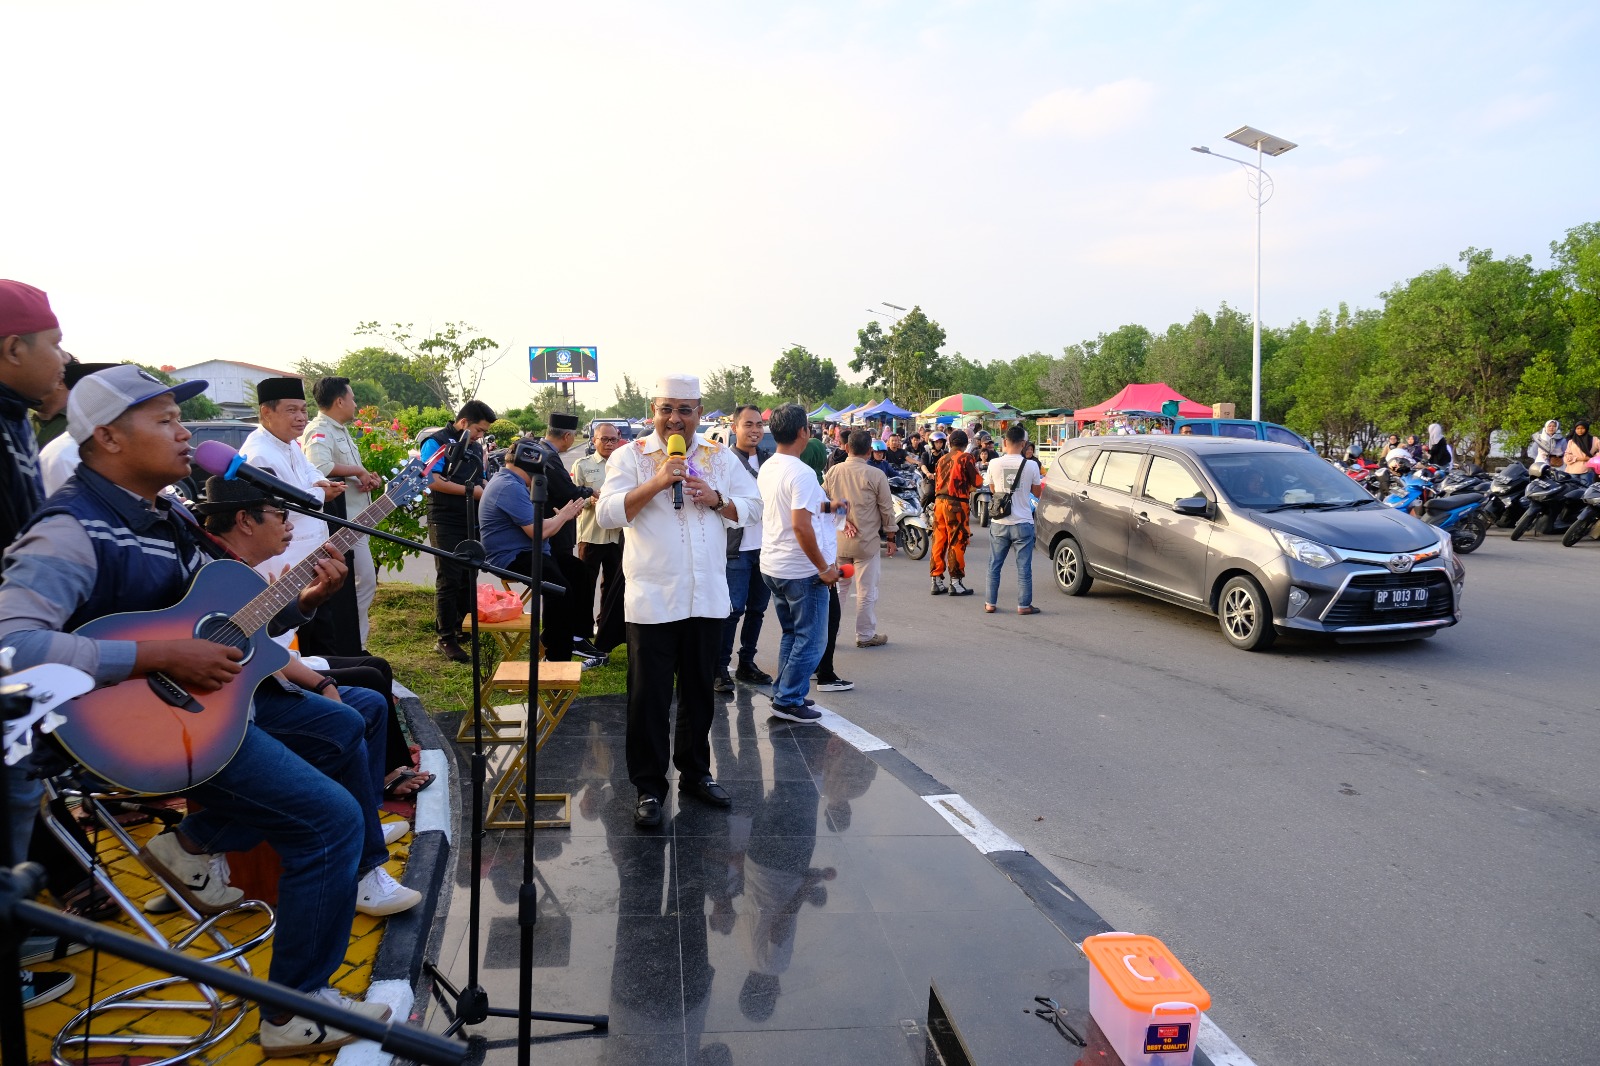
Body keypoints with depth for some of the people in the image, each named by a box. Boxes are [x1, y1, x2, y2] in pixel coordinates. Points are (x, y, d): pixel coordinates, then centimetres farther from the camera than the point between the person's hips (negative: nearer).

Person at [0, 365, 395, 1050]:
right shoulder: (73, 531, -20)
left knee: (342, 728, 23)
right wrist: (162, 658, -33)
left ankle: (198, 841, 19)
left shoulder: (167, 517, 8)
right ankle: (297, 1012, 0)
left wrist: (299, 601, -2)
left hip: (207, 691, 10)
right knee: (332, 817, -15)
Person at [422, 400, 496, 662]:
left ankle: (464, 630, 20)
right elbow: (433, 481, -19)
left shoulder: (475, 447, 17)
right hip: (445, 523, -7)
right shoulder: (437, 442, -7)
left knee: (469, 579, 10)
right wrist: (469, 490, -16)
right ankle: (446, 639, 0)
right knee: (448, 580, -5)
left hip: (471, 522, 7)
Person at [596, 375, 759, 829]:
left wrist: (716, 499, -10)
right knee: (649, 698, 2)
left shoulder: (720, 457, 8)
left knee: (699, 692, 15)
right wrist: (656, 483, -21)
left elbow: (752, 508, 9)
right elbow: (607, 514, -11)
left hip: (708, 598, 4)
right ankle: (649, 787, 15)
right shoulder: (630, 456, -2)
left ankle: (696, 773, 31)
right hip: (652, 599, -3)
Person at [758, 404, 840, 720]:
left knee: (791, 634, 21)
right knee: (810, 640, 4)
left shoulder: (767, 468, 6)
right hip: (801, 571, -9)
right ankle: (789, 700, 8)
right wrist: (824, 568, -21)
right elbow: (800, 525, -27)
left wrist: (824, 507, 23)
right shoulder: (802, 473, -21)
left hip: (772, 566, 9)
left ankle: (783, 693, 25)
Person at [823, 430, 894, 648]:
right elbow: (887, 509, -5)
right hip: (866, 542, -4)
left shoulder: (833, 472, -2)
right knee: (866, 591, 8)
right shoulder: (876, 475, -11)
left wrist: (841, 520, 3)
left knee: (837, 587, 16)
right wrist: (890, 536, 6)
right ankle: (865, 635, 17)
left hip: (838, 540, 4)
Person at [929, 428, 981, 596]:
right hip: (956, 503, -6)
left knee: (939, 541, 9)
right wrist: (976, 470, 15)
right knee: (957, 542, -2)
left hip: (939, 501, 6)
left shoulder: (942, 459, 14)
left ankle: (937, 581, 11)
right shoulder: (966, 457, -5)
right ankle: (955, 583, -1)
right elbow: (977, 481, -4)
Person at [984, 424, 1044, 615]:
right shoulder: (1031, 466, -9)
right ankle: (1024, 605, 9)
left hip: (999, 523, 2)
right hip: (1023, 523, -2)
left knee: (995, 565, 12)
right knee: (1024, 567, 6)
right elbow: (1037, 492, 5)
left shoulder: (994, 464, -5)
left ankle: (990, 603, 16)